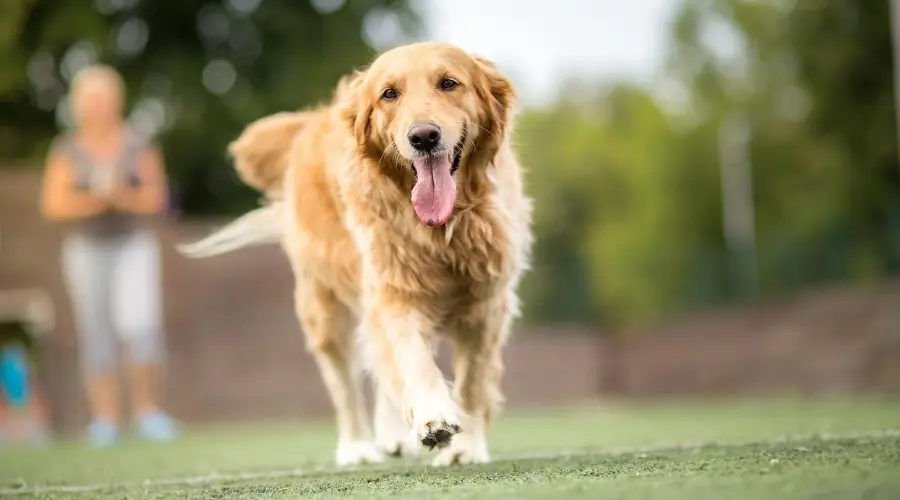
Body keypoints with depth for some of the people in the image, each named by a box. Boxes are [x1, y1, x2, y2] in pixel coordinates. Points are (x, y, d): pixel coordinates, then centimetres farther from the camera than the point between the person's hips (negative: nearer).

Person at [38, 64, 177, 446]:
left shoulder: (138, 145, 4)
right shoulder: (67, 150, 4)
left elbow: (155, 198, 1)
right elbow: (53, 205, -1)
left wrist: (123, 196, -17)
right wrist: (94, 200, -16)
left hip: (134, 244, -1)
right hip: (86, 247, 1)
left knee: (140, 325, -16)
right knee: (96, 334, 1)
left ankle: (147, 410, -2)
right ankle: (104, 419, 6)